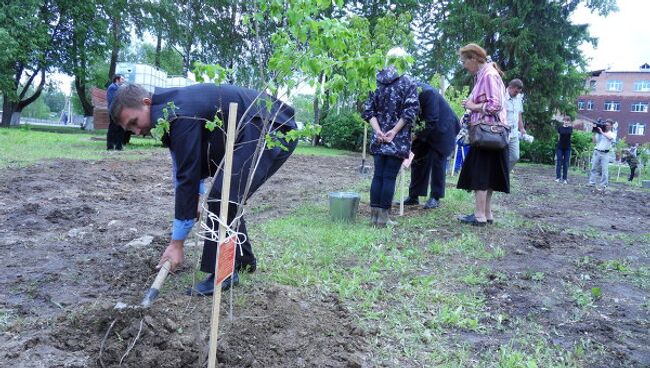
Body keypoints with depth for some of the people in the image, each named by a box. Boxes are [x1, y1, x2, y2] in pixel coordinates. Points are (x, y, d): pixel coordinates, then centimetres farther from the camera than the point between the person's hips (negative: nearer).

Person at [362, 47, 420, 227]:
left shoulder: (379, 83, 10)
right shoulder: (408, 83, -3)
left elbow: (369, 110, 3)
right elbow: (410, 111, -15)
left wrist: (378, 131, -5)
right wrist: (394, 131, -14)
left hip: (379, 139, 4)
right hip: (398, 140, -4)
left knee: (378, 175, 8)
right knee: (389, 177, -1)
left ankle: (374, 214, 11)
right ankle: (383, 217, 2)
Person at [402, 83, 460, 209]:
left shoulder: (427, 93, -30)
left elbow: (432, 121, -29)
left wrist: (417, 136, -28)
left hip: (442, 129, -7)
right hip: (424, 130, 7)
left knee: (437, 161, -5)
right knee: (418, 161, 7)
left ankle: (435, 198, 5)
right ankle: (413, 196, 14)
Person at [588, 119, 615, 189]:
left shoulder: (612, 134, 3)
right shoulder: (599, 133, 10)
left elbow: (609, 137, -20)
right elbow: (594, 141, 10)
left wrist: (601, 132, -20)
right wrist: (594, 133, 1)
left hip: (605, 153, -3)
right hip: (597, 152, 3)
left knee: (604, 169, -2)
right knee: (594, 168, 3)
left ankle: (603, 184, 1)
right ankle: (592, 182, 7)